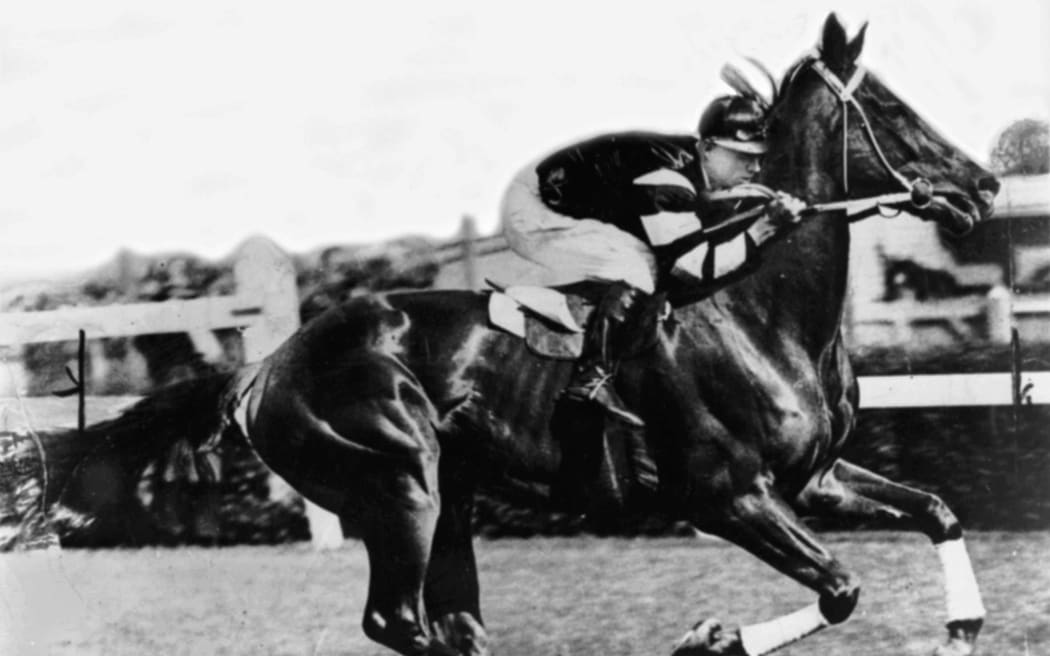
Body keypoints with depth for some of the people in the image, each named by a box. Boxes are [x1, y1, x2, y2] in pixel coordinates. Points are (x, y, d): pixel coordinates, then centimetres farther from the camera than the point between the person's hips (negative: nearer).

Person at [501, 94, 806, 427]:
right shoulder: (667, 177, -28)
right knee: (640, 265, -24)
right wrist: (764, 227, -26)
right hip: (536, 214, -10)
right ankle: (592, 378, -24)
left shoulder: (693, 166, 0)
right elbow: (700, 268, -28)